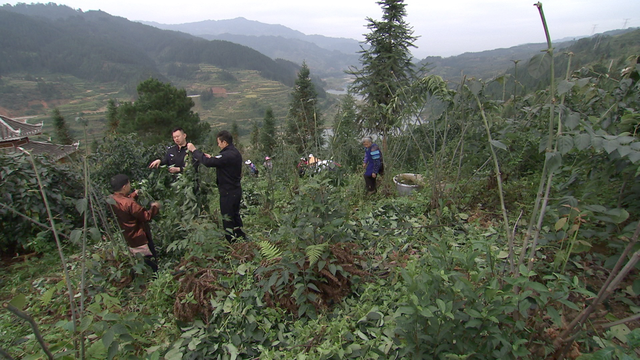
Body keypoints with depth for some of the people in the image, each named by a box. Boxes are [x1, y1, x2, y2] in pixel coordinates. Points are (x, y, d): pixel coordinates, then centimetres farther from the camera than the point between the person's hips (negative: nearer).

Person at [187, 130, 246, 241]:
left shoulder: (227, 155, -23)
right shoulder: (235, 153, 8)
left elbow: (208, 163, -27)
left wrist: (194, 150, -15)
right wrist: (212, 158, 10)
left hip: (228, 192, -9)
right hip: (236, 190, 9)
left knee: (227, 219, 2)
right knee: (235, 216, 20)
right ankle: (241, 238, 31)